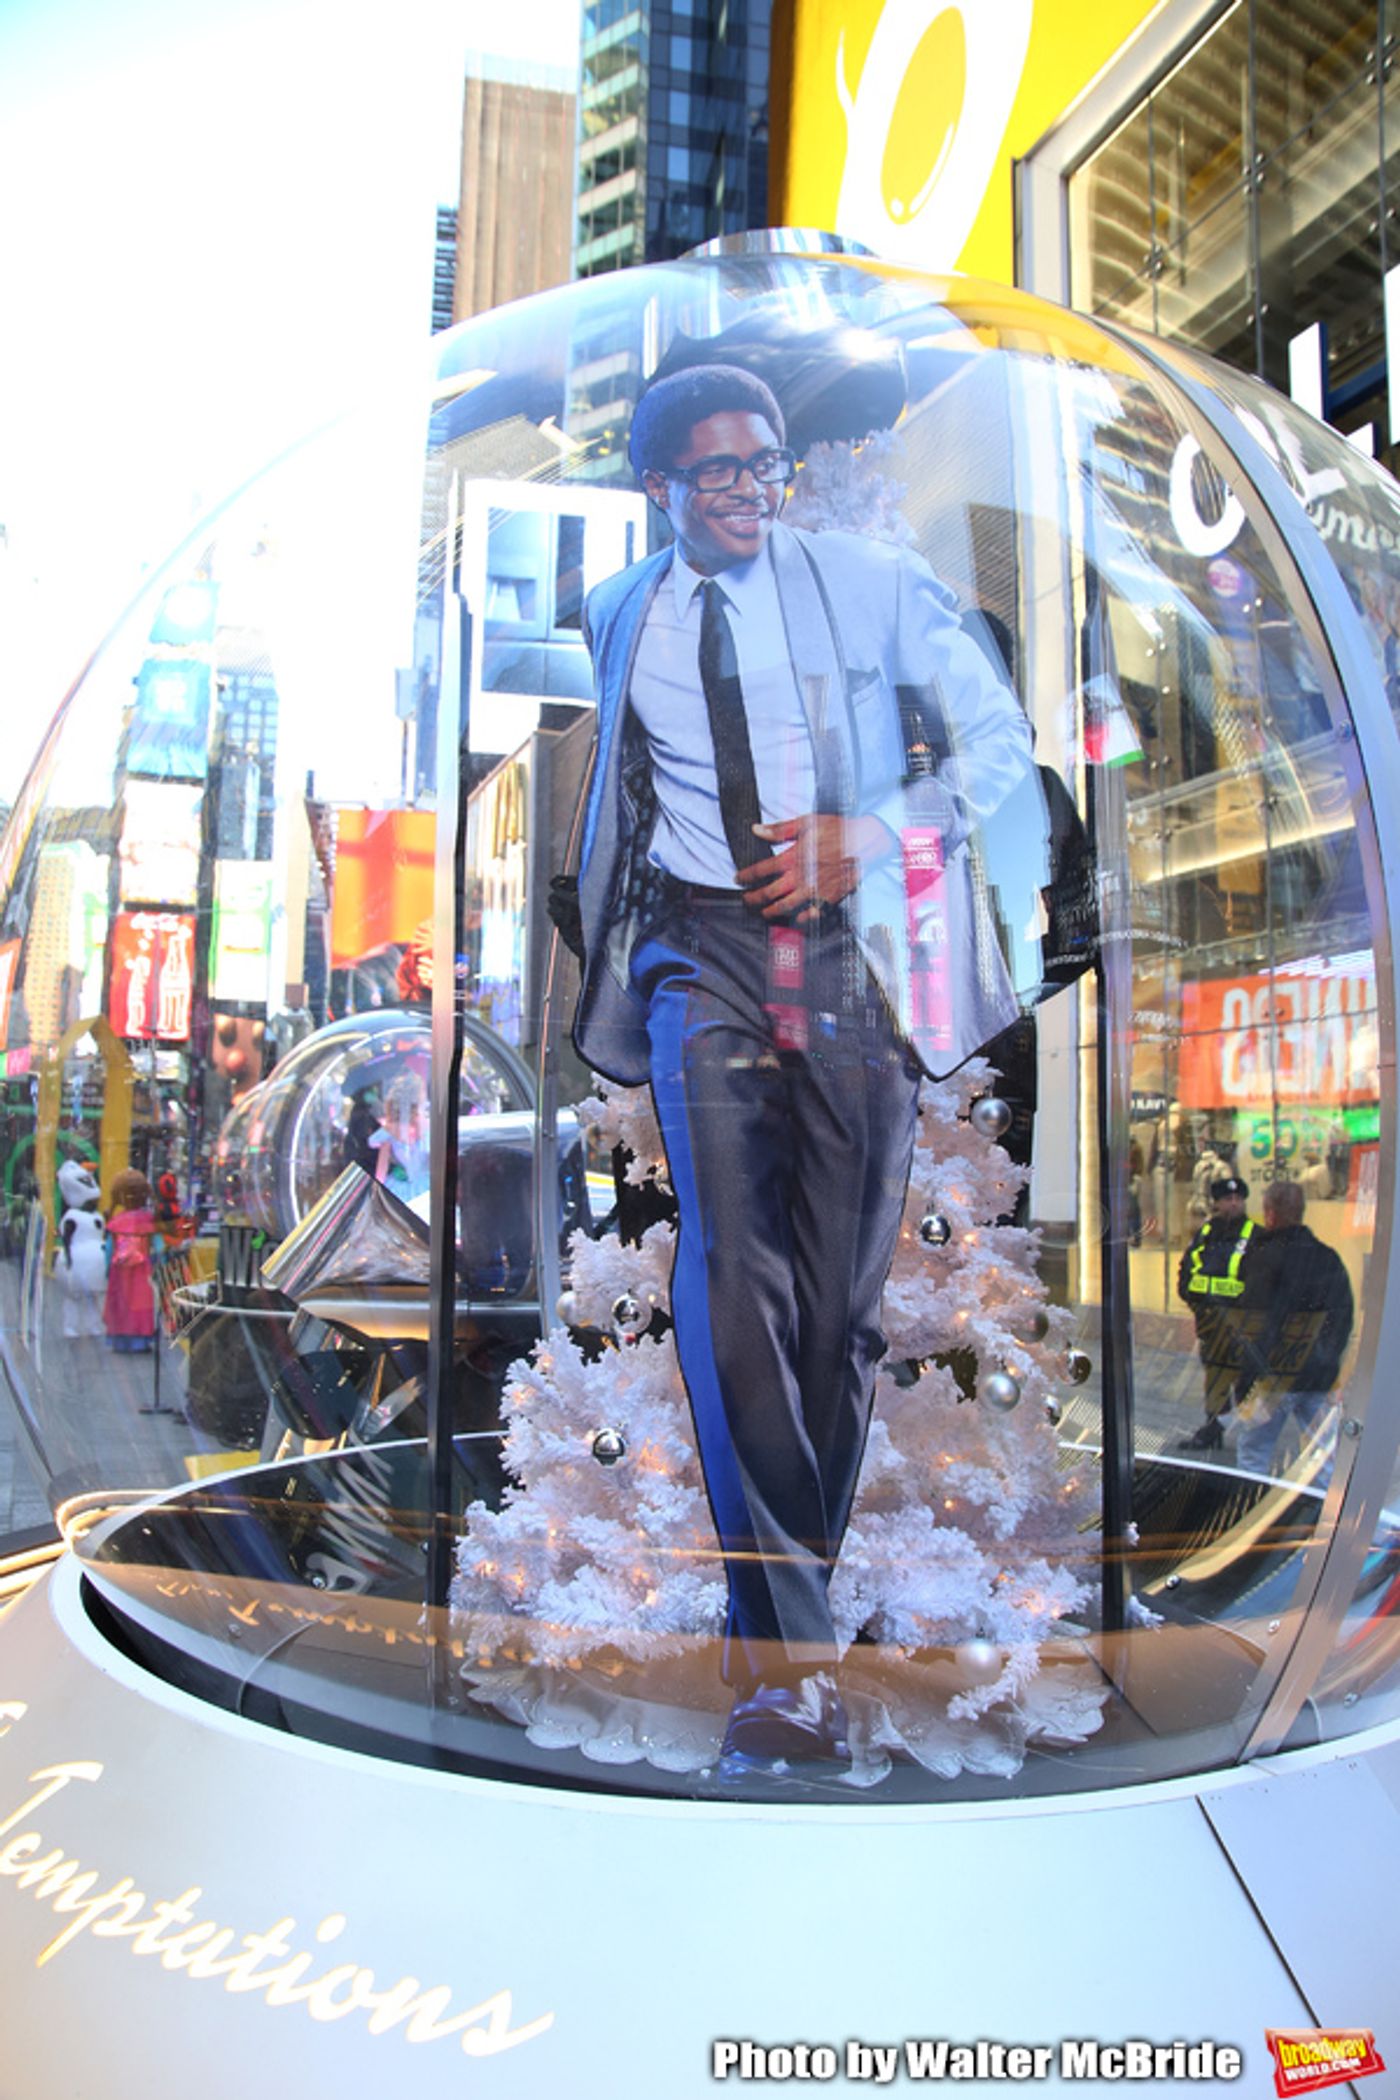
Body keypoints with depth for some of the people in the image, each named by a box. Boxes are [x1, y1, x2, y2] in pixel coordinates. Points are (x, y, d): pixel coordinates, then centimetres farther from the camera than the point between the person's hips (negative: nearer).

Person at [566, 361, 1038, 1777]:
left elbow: (1001, 741, 6)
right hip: (703, 954, 1)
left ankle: (793, 1596, 26)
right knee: (733, 1279, -17)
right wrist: (609, 953, 22)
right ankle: (787, 1652, -10)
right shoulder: (620, 618, 12)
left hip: (853, 953, 0)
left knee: (842, 1297, 4)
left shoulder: (874, 582, 5)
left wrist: (870, 832, -9)